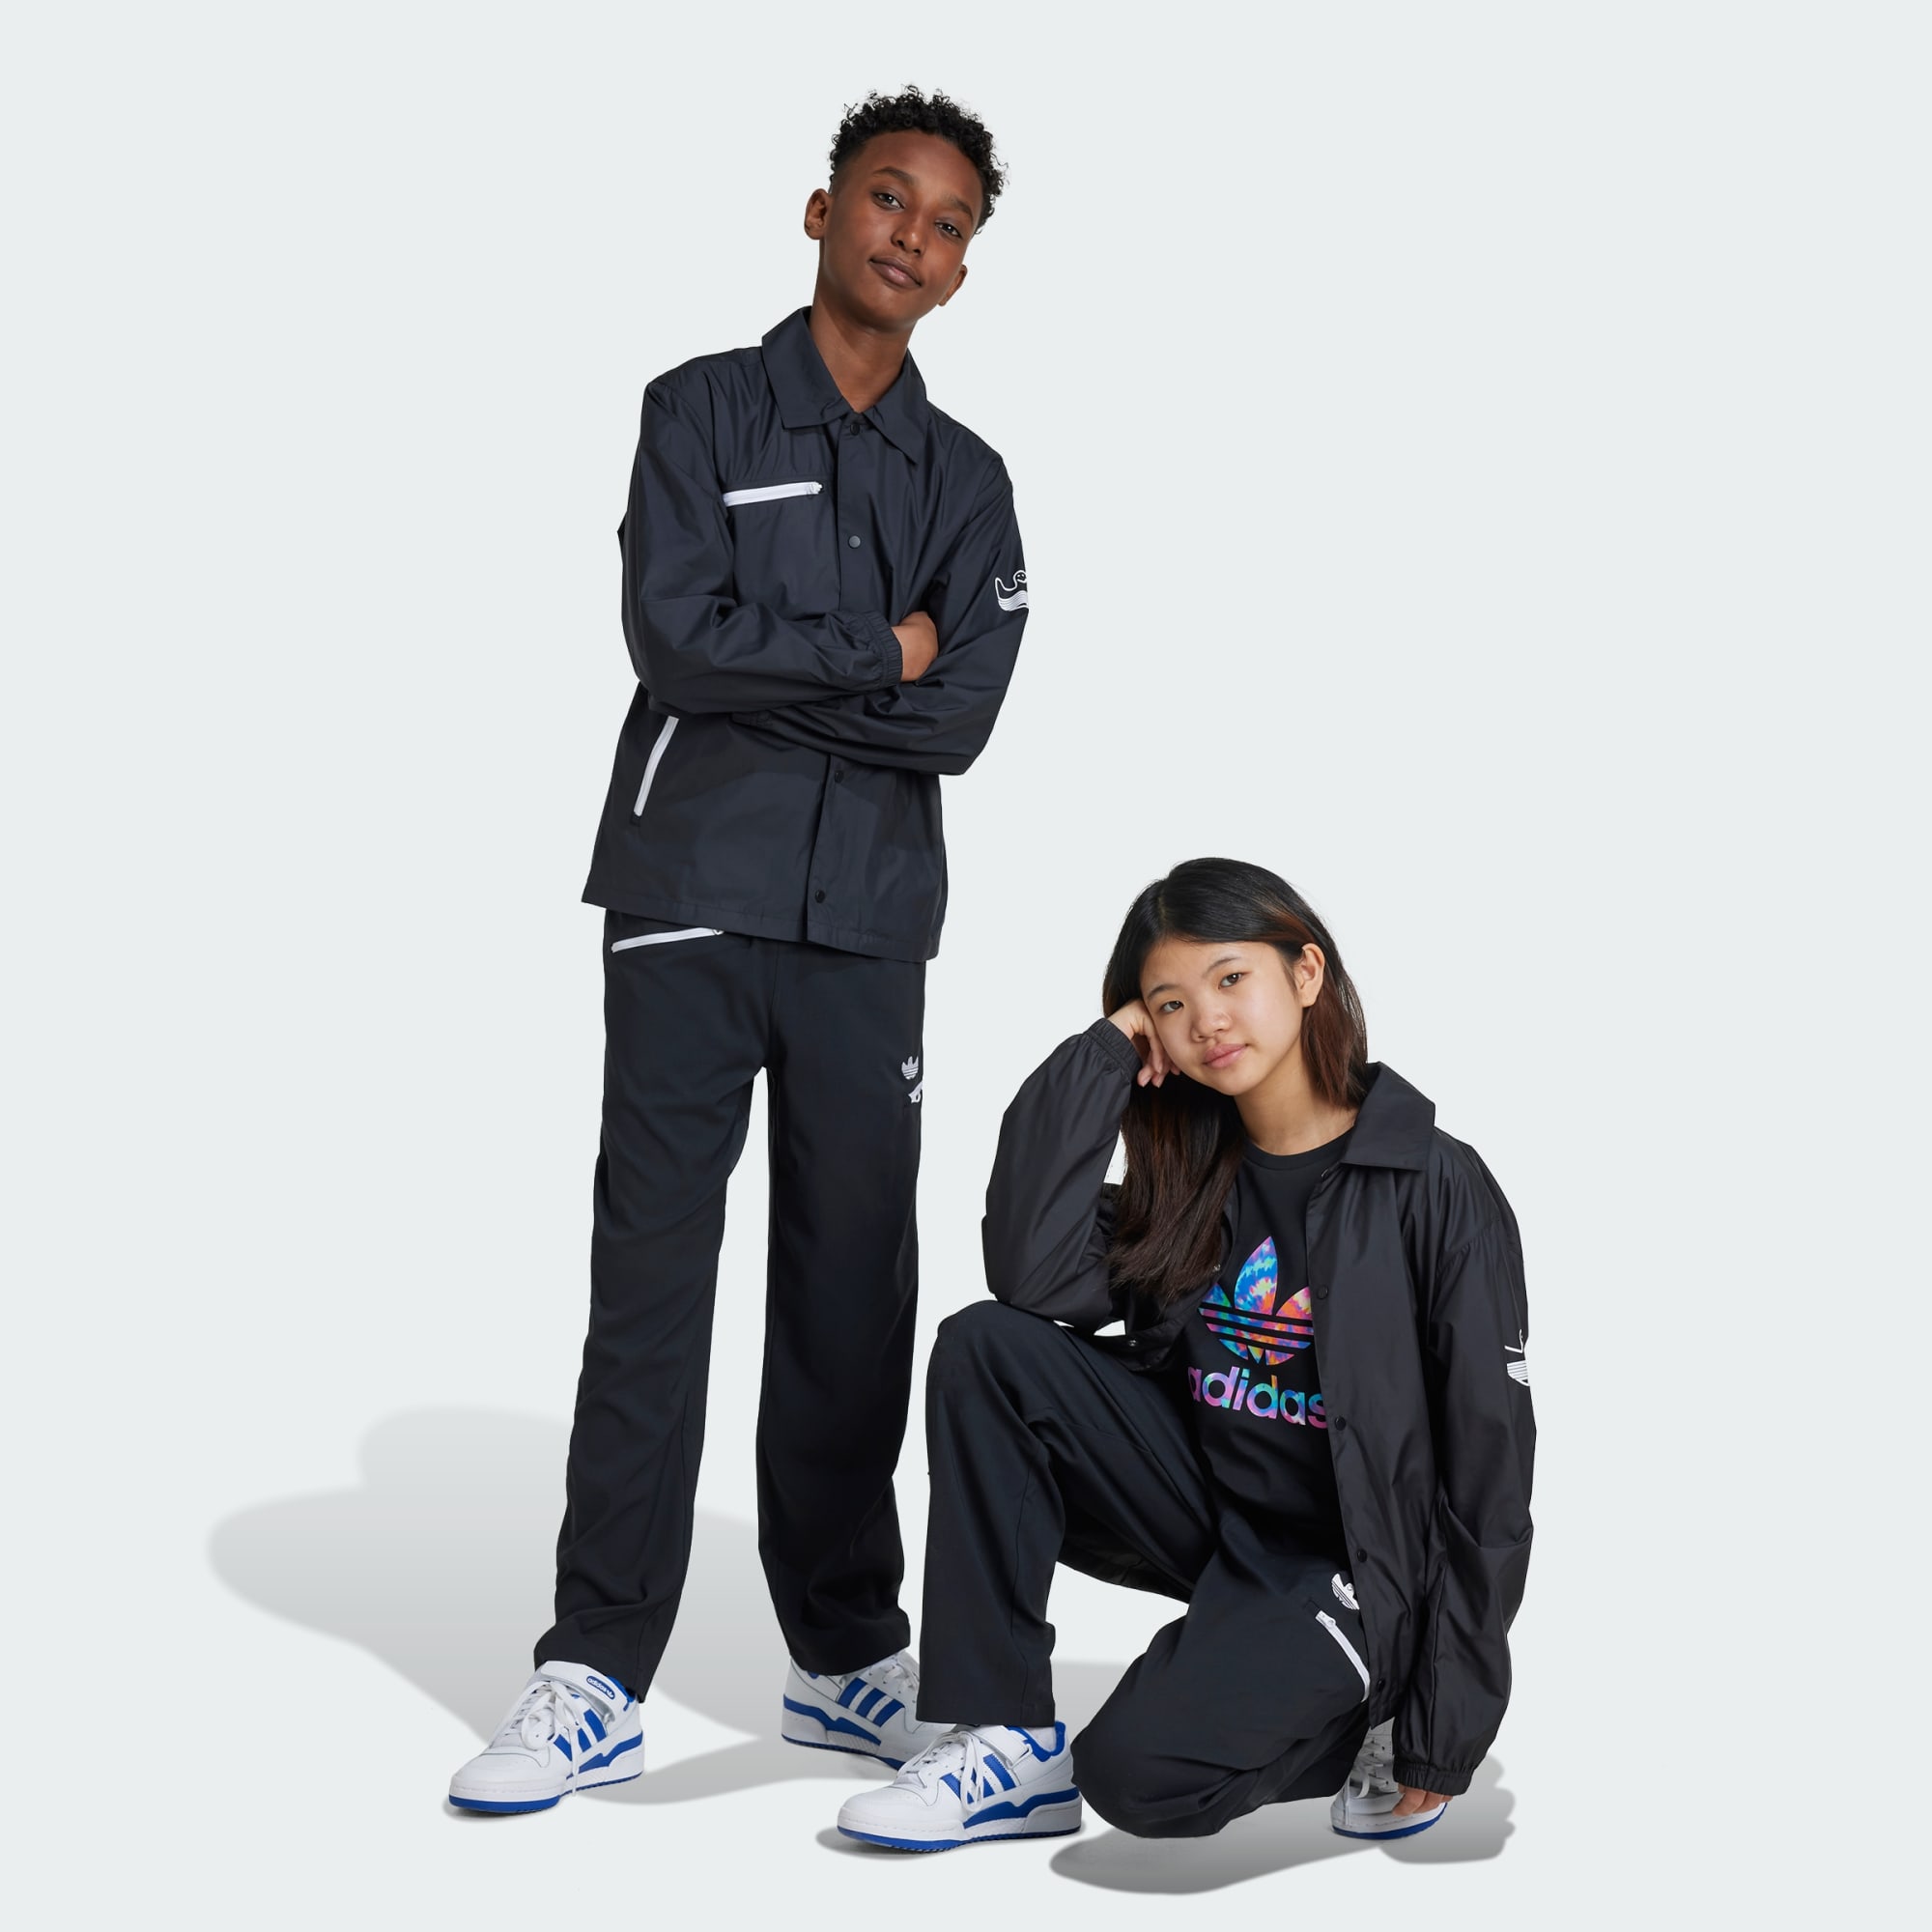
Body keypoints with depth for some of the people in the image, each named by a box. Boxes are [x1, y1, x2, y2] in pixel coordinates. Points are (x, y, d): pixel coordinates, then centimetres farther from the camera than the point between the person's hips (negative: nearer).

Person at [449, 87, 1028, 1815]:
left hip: (870, 925, 3)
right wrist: (881, 657, -4)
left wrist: (768, 675, -7)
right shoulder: (704, 410, 6)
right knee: (651, 1277, -3)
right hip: (692, 905, -3)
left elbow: (963, 721, -1)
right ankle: (599, 1677, 2)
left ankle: (847, 1654, 17)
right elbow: (677, 637, -9)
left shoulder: (966, 480, 13)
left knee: (854, 1289, 6)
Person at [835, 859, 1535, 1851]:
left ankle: (1362, 1722, 3)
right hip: (1210, 1515, 6)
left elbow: (1487, 1473, -11)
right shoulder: (1191, 1176, 5)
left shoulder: (1439, 1191, -11)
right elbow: (1034, 1276, -14)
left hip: (1356, 1564, -6)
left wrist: (1446, 1733, -12)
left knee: (1143, 1773, -29)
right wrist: (1104, 1054, -10)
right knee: (986, 1348, -13)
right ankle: (1012, 1742, -9)